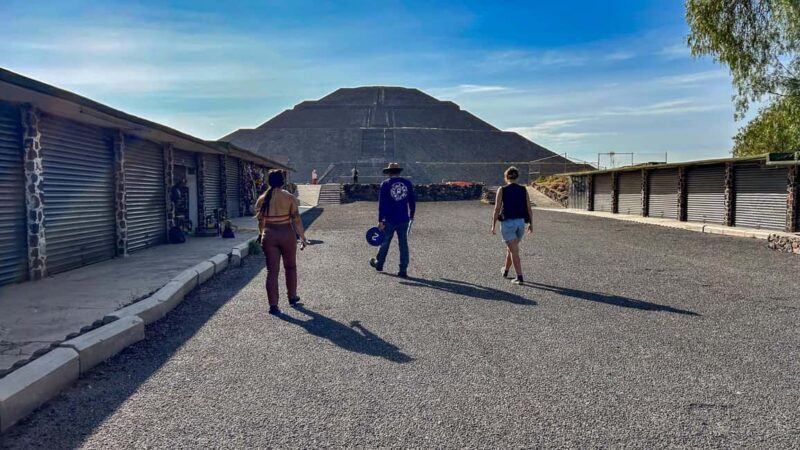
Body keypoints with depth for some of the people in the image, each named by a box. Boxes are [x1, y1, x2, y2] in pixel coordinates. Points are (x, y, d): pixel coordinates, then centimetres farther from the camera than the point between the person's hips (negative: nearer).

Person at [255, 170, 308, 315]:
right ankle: (292, 297, 30)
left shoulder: (262, 199, 2)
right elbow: (296, 220, -8)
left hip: (269, 236, 2)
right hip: (287, 234, -1)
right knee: (290, 267, 18)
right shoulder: (289, 197, -7)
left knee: (272, 271, 3)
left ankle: (273, 305, 0)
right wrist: (302, 236, 2)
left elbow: (260, 221, 10)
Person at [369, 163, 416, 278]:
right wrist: (411, 215, 24)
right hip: (404, 219, 2)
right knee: (403, 244, 5)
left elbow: (382, 203, -9)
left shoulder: (385, 184, -4)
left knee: (385, 242, 14)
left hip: (389, 220, -2)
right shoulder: (407, 183, 5)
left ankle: (379, 264, 32)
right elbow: (412, 201, 10)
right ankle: (403, 270, 4)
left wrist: (380, 221, -8)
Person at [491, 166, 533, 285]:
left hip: (507, 223, -4)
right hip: (520, 222, 4)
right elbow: (529, 208, 2)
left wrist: (493, 225, -1)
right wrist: (530, 224, 13)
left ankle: (520, 277, -7)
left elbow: (497, 209, -8)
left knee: (514, 251, -2)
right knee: (510, 248, 23)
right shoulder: (523, 190, 1)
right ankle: (505, 271, 40)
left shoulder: (502, 190, -7)